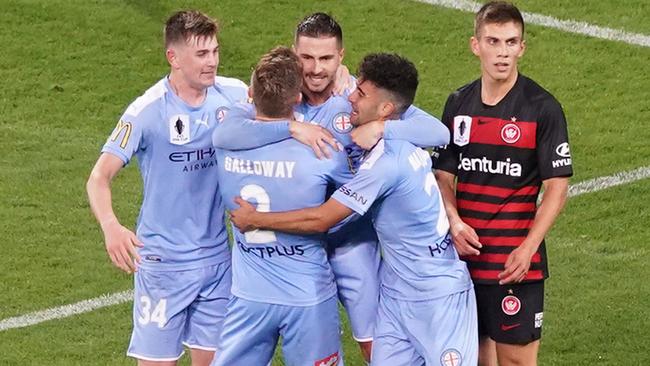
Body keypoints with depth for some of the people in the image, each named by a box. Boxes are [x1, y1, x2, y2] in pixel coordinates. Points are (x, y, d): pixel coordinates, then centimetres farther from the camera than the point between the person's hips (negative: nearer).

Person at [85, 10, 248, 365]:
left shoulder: (233, 95, -3)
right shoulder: (147, 111, -16)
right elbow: (99, 177, -18)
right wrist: (110, 226, -38)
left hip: (217, 257, 4)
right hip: (163, 261, -4)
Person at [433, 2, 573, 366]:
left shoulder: (542, 107, -8)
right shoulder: (459, 103, 6)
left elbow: (557, 186, -8)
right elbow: (444, 175, 11)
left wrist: (528, 247, -17)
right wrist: (454, 221, -8)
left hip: (516, 261, -5)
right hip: (464, 255, 5)